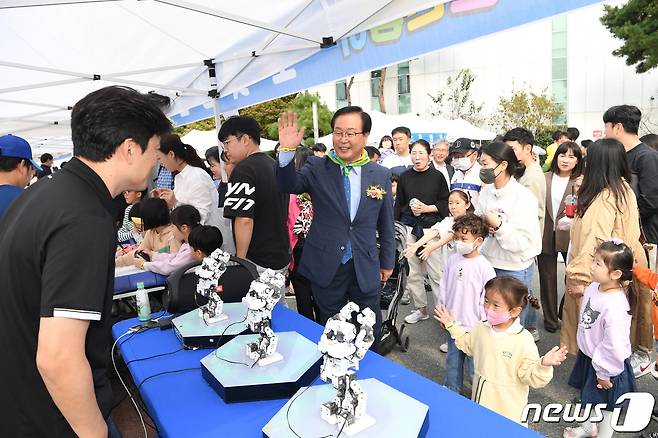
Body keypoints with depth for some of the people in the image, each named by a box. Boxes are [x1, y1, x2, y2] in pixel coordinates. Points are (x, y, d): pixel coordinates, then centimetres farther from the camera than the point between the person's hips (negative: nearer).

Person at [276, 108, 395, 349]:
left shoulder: (381, 175, 0)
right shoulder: (317, 168, -3)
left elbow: (386, 223, 7)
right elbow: (289, 185, -19)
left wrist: (387, 262, 13)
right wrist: (288, 151, -35)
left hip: (366, 269, 1)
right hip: (326, 268, -1)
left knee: (370, 334, 16)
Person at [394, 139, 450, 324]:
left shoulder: (437, 176, 0)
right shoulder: (405, 176, 7)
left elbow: (445, 203, 3)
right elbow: (398, 204, 10)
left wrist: (427, 208, -12)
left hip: (431, 227, -3)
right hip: (409, 228, 3)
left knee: (436, 272, -5)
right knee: (413, 272, 8)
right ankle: (421, 309, 21)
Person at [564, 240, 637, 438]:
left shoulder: (616, 306, -34)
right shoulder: (593, 287, -8)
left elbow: (615, 345, -29)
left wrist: (604, 374, -19)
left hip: (605, 364, -8)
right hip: (588, 355, 8)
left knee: (605, 406, 15)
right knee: (589, 397, 29)